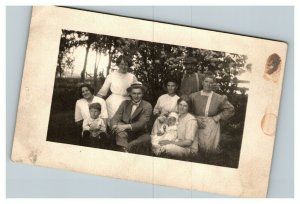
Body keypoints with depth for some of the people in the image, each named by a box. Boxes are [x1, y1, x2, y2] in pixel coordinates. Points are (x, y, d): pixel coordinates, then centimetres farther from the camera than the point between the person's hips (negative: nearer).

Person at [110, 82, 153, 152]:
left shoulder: (147, 106, -1)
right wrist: (114, 126, -26)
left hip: (139, 135, -2)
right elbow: (115, 118, 0)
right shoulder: (125, 103, 10)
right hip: (125, 133, 2)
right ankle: (124, 150, -46)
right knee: (119, 124, -28)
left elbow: (142, 123, -15)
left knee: (147, 138, -33)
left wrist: (127, 126, -31)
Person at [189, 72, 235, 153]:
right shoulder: (194, 96, 9)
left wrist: (219, 116, 0)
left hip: (212, 127, -1)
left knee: (211, 149, -9)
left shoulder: (219, 98, 7)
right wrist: (196, 119, -8)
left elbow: (230, 110, 11)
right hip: (197, 126, 1)